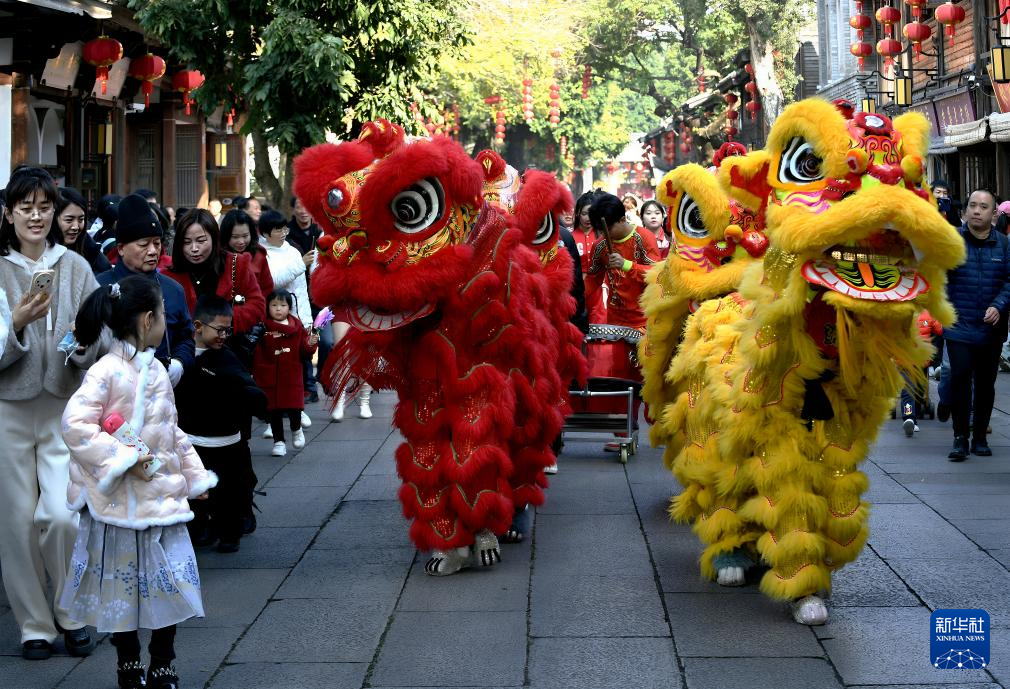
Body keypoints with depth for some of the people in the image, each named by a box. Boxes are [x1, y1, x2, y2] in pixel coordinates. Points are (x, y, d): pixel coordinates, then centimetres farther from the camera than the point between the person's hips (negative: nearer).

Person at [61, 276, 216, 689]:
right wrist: (122, 460, -22)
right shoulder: (106, 373, -16)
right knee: (122, 586, 8)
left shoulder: (156, 371, 8)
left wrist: (194, 475, 18)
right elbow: (75, 425, -23)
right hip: (122, 501, -6)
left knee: (168, 584, 8)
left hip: (164, 497, 7)